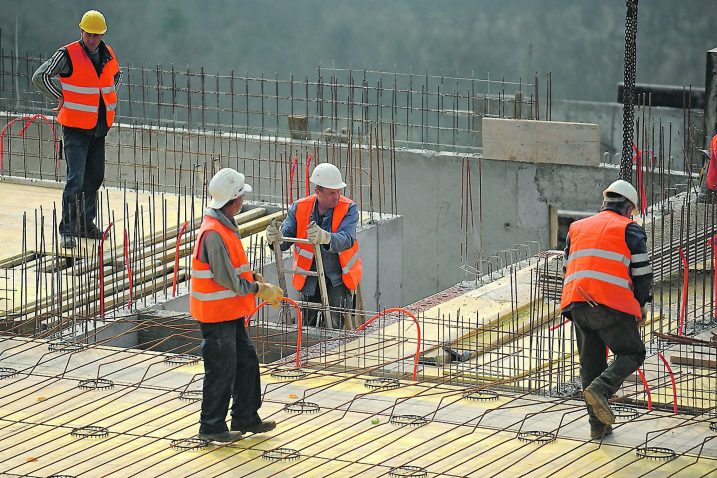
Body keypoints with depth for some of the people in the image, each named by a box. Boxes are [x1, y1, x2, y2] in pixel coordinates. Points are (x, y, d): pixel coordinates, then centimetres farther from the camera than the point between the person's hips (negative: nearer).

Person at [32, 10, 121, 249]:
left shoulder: (108, 54, 6)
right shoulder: (68, 54, -13)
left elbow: (116, 74, 28)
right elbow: (40, 77, -15)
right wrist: (61, 98, -8)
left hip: (100, 126, 7)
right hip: (75, 127, -7)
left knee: (95, 176, 13)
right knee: (76, 178, -12)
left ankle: (86, 223, 25)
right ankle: (67, 229, -9)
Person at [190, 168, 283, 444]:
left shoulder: (224, 226, 8)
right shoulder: (214, 233, -25)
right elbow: (228, 280, -23)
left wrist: (255, 278, 5)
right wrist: (259, 289, -13)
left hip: (230, 312, 10)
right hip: (216, 314, -10)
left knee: (246, 361, 17)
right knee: (221, 369, -1)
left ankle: (245, 418, 28)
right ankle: (211, 427, 11)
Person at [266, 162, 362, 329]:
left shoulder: (348, 209, -13)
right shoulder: (299, 208, -5)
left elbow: (347, 240, -30)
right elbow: (286, 237, -8)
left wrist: (325, 238, -52)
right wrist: (276, 237, -34)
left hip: (338, 277, -3)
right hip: (309, 280, 3)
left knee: (334, 327, -17)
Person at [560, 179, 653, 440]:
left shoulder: (577, 228, 24)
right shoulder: (630, 230, 6)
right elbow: (642, 272, 3)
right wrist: (641, 304, 17)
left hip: (577, 305, 5)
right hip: (612, 305, -5)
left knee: (591, 361, 13)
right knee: (631, 354, 7)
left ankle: (598, 424, 11)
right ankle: (600, 389, -19)